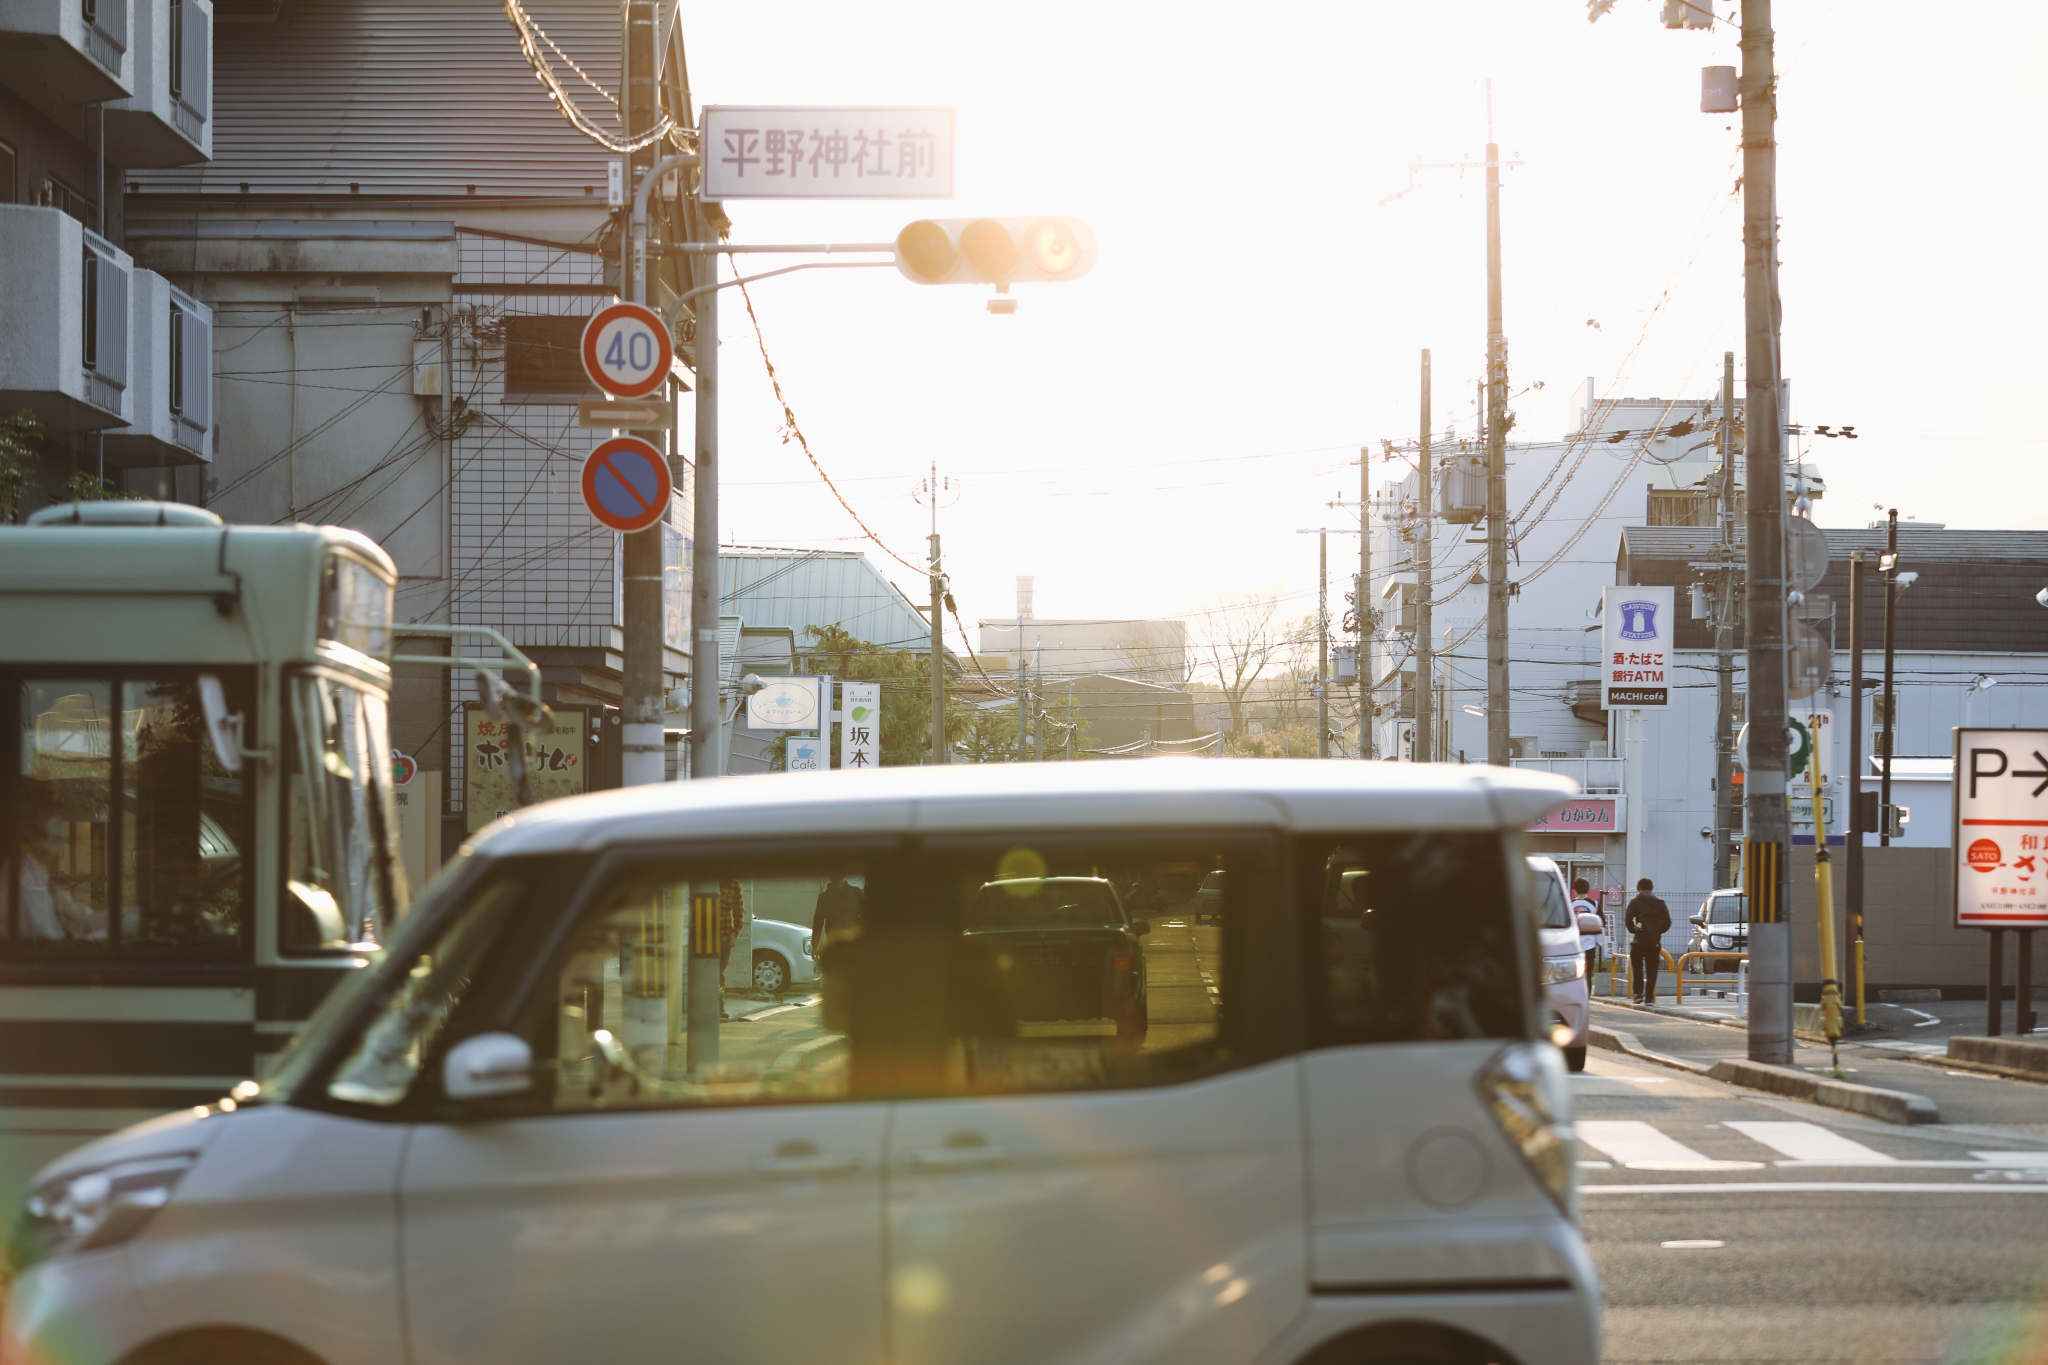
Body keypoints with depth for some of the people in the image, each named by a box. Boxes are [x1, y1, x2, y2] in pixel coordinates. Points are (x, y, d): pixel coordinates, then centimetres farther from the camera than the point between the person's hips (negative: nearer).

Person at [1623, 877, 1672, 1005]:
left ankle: (1638, 993, -2)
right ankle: (1649, 998, -1)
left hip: (1639, 941, -2)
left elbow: (1628, 921, -12)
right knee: (1651, 970, 2)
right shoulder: (1660, 903, 7)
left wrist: (1634, 930, 6)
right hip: (1655, 942, 2)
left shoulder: (1635, 902, -3)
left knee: (1637, 968, 10)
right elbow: (1667, 923, 3)